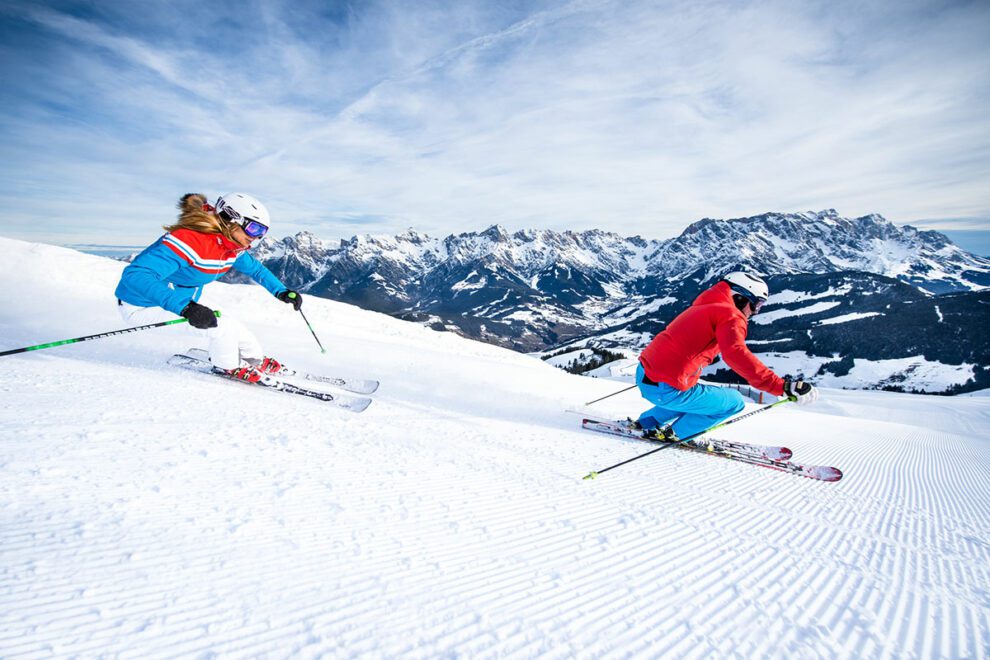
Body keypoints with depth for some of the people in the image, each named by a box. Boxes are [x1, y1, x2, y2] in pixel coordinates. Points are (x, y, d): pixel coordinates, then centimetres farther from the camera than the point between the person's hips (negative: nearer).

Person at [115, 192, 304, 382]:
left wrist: (281, 292, 4)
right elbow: (135, 275, -41)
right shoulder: (189, 240, -34)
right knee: (221, 326, -20)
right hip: (143, 307, -8)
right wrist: (186, 308, -52)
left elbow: (255, 268, 14)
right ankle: (229, 367, 7)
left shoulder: (233, 246, -7)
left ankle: (257, 361, 32)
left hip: (182, 302, 8)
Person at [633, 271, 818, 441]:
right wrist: (782, 386, -27)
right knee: (734, 402, 9)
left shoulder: (703, 307, 18)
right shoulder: (731, 315, -7)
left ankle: (647, 422, 32)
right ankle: (675, 433, 13)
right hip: (666, 390, -9)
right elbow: (736, 354, -26)